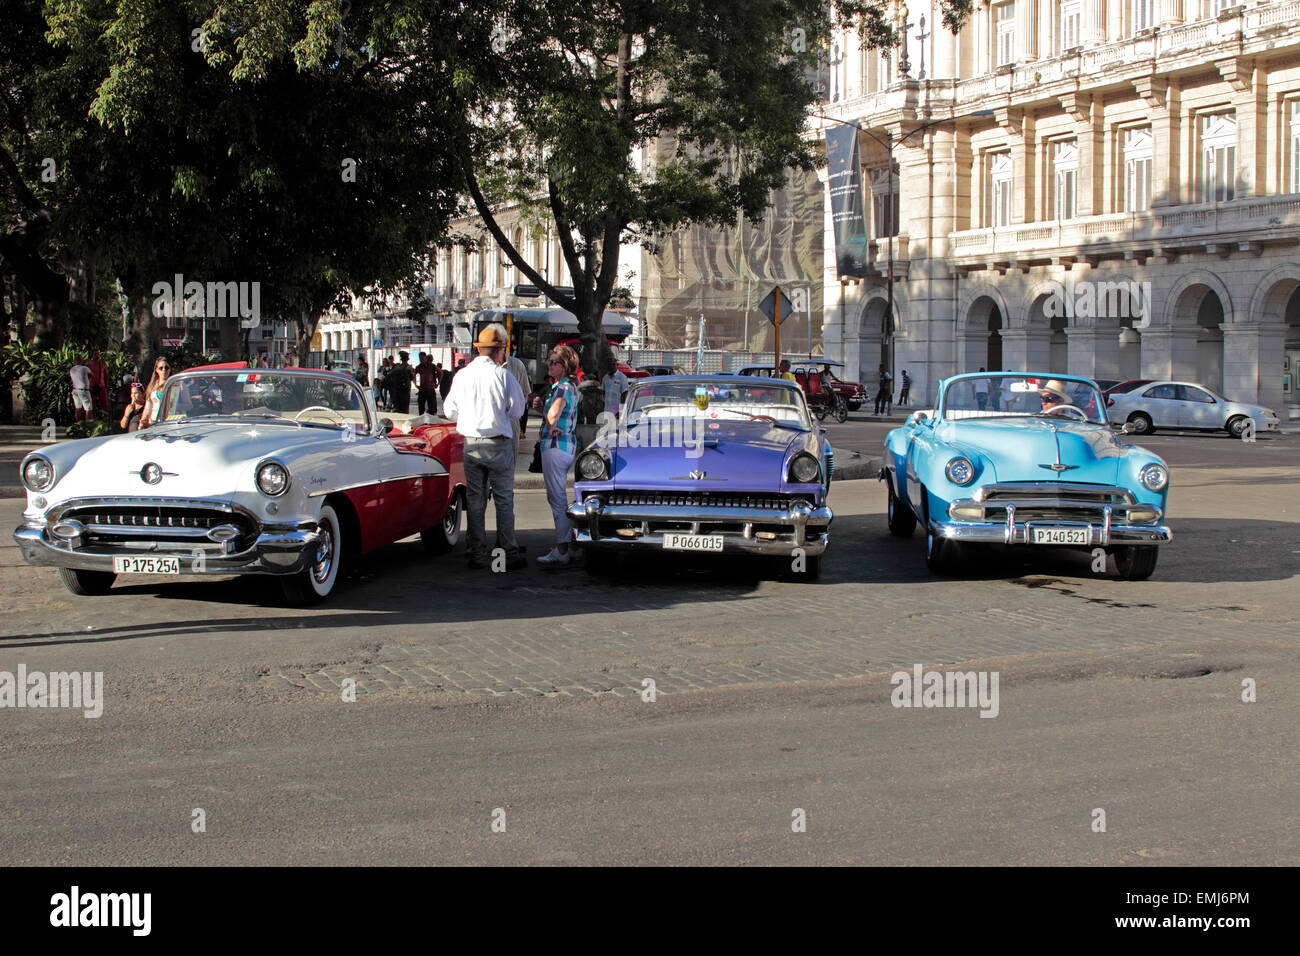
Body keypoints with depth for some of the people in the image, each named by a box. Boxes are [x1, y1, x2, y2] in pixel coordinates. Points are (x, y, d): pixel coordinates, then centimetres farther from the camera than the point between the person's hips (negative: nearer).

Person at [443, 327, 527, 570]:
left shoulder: (462, 375, -1)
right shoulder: (503, 375, -9)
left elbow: (449, 410, 8)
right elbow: (517, 410, -1)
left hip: (471, 444, 3)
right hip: (498, 444, -3)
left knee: (475, 500, 10)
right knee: (504, 498, 4)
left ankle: (477, 554, 12)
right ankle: (508, 553, 4)